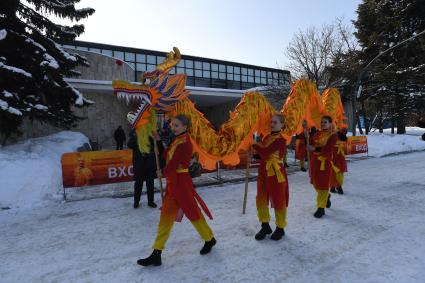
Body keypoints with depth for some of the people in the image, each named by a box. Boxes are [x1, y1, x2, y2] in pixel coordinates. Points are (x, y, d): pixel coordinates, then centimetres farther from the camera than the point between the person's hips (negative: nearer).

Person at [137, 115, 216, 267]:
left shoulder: (184, 143, -17)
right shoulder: (177, 141, 13)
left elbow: (173, 164, -20)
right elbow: (166, 155, 11)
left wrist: (163, 172, -1)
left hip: (181, 182, -9)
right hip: (173, 182, 9)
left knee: (193, 213, 7)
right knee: (166, 216, 10)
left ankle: (209, 240, 32)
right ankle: (157, 253, 18)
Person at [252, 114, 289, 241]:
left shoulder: (280, 139, -15)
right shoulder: (267, 137, 10)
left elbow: (266, 151, -26)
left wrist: (254, 144, -15)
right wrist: (255, 155, -7)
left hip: (276, 173, -8)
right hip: (263, 172, 8)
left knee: (278, 201, 7)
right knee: (261, 200, 11)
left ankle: (280, 228, 26)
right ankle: (265, 226, 29)